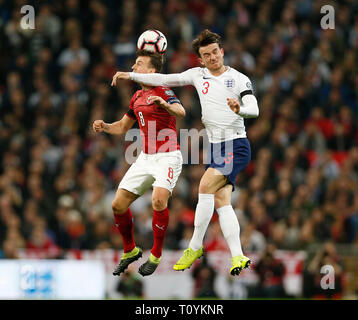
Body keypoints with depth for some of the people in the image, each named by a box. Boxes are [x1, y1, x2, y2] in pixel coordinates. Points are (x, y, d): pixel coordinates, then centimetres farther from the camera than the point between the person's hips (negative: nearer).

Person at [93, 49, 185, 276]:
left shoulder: (162, 90, -10)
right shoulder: (138, 96, 13)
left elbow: (181, 112, -29)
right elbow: (123, 126, 24)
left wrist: (165, 104, -50)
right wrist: (104, 127, 4)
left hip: (167, 156, -8)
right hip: (145, 158, 8)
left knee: (158, 201, -28)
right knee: (118, 205, 1)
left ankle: (156, 256, -11)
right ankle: (130, 251, 22)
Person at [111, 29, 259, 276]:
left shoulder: (240, 79, -3)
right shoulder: (198, 75, 11)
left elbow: (254, 109, -12)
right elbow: (165, 80, 17)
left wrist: (240, 109, -35)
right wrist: (130, 76, 16)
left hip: (237, 146, -6)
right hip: (215, 148, 6)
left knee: (206, 185, -21)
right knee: (221, 202, -6)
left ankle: (195, 247, -13)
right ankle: (238, 256, -12)